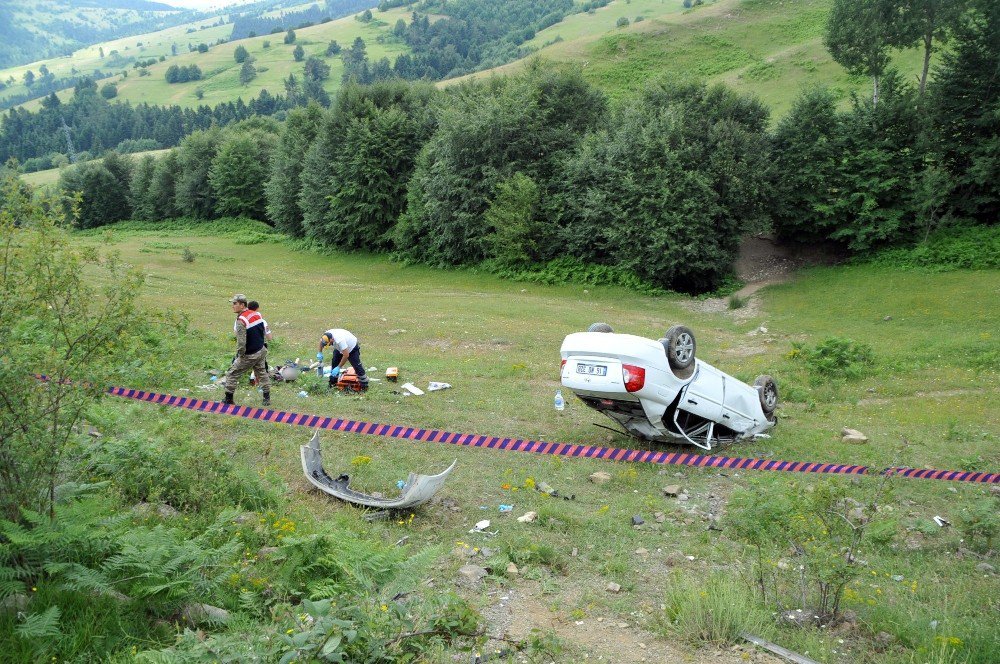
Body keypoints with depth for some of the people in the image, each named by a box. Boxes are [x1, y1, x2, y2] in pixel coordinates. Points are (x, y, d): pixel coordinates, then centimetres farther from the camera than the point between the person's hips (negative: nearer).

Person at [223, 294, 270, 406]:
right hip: (261, 351, 7)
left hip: (249, 355, -7)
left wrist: (240, 355, -12)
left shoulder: (241, 321, -24)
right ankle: (267, 398, 28)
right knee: (262, 373, 23)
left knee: (232, 374, 7)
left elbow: (241, 342, -26)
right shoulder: (257, 314, 0)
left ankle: (229, 400, 14)